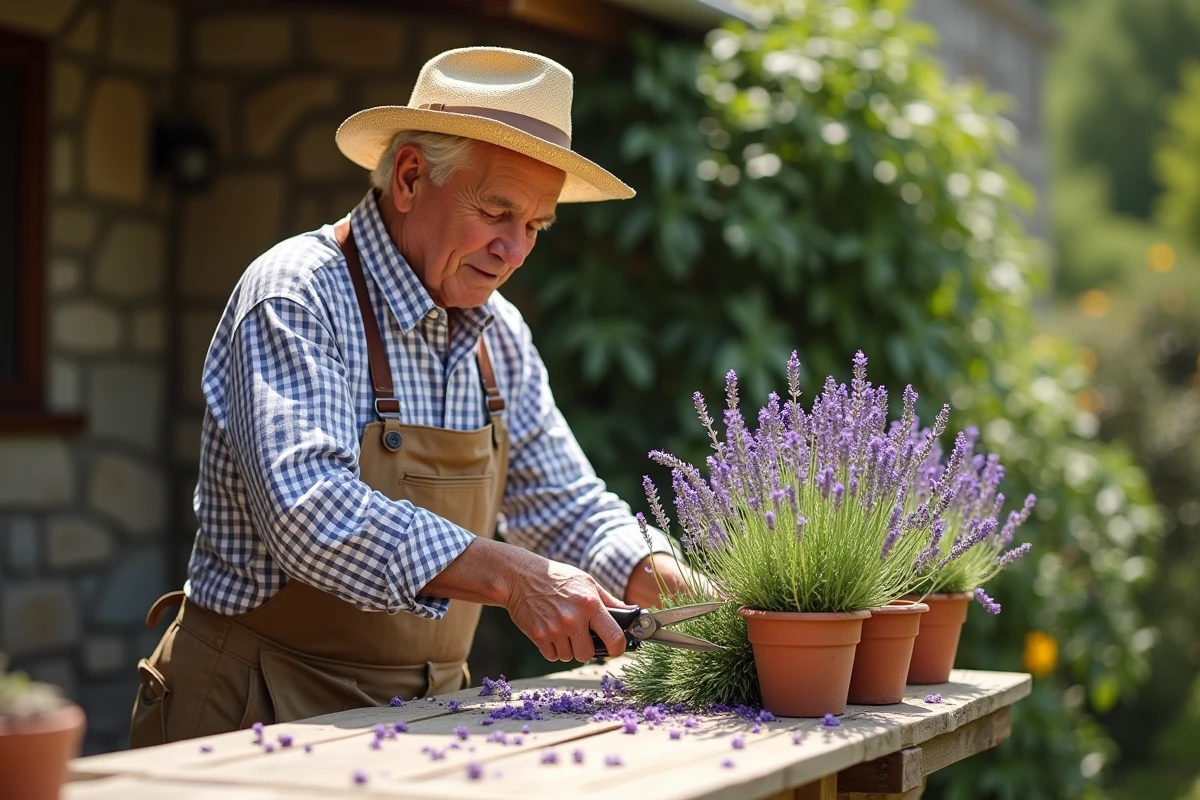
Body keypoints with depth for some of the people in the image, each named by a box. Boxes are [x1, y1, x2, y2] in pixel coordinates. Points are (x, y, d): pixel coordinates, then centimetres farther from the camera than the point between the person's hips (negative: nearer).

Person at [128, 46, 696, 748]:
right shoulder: (297, 295, -14)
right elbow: (307, 511, -28)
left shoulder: (499, 336, 9)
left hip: (427, 710, 7)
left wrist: (663, 582, -5)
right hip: (265, 709, -6)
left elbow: (563, 507, 14)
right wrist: (510, 577, -34)